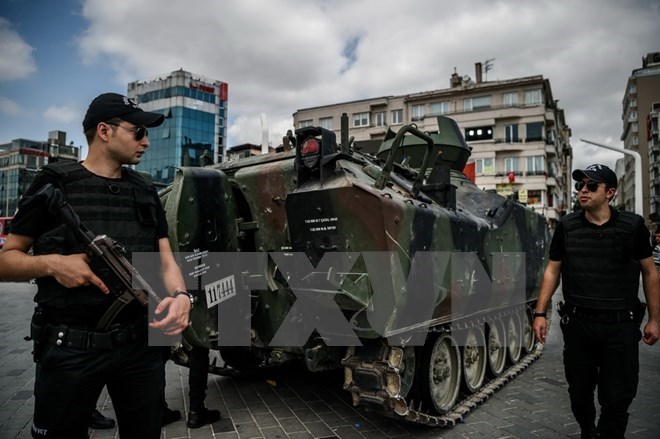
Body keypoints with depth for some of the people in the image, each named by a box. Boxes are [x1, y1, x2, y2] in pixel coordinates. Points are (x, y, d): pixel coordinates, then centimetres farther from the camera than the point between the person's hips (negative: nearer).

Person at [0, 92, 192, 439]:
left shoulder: (145, 192, 9)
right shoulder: (55, 183, -3)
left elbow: (165, 260, 5)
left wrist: (180, 296, -15)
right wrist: (51, 264, -20)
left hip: (141, 344, 4)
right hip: (69, 349, -3)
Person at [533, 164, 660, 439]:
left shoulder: (633, 226, -2)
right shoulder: (567, 227, 0)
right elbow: (552, 270, 4)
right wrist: (540, 313, -1)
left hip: (621, 326, -1)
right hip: (577, 324, 1)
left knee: (617, 397, 5)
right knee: (579, 392, 14)